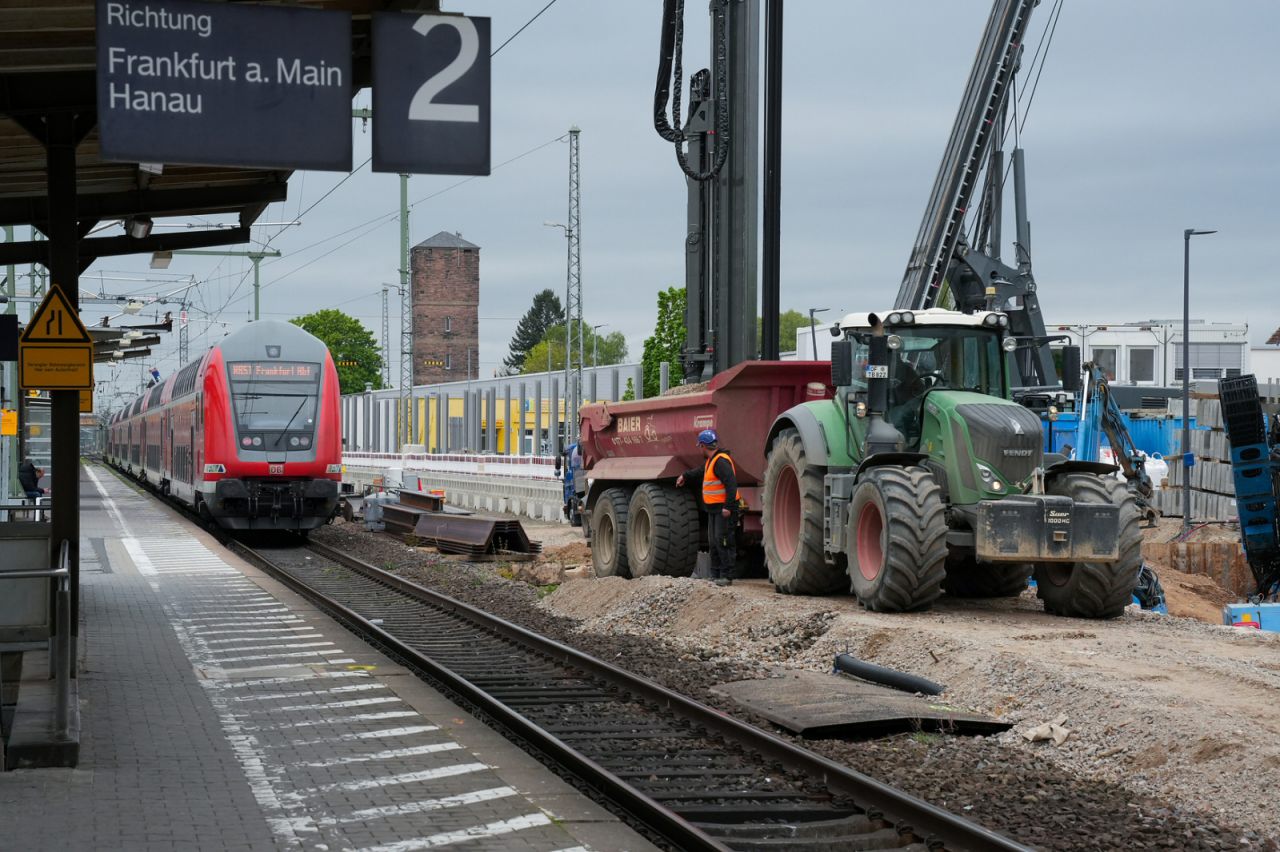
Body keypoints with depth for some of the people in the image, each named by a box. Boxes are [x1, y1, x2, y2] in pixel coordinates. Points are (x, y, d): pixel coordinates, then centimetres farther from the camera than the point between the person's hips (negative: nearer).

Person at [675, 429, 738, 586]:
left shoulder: (721, 461, -18)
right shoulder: (712, 461, 15)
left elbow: (731, 484, -26)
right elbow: (701, 472, 38)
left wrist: (728, 507, -29)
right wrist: (685, 476, 53)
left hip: (724, 510, -10)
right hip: (713, 509, 10)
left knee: (723, 541, -11)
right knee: (713, 542, 12)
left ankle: (727, 576, -11)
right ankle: (715, 575, 17)